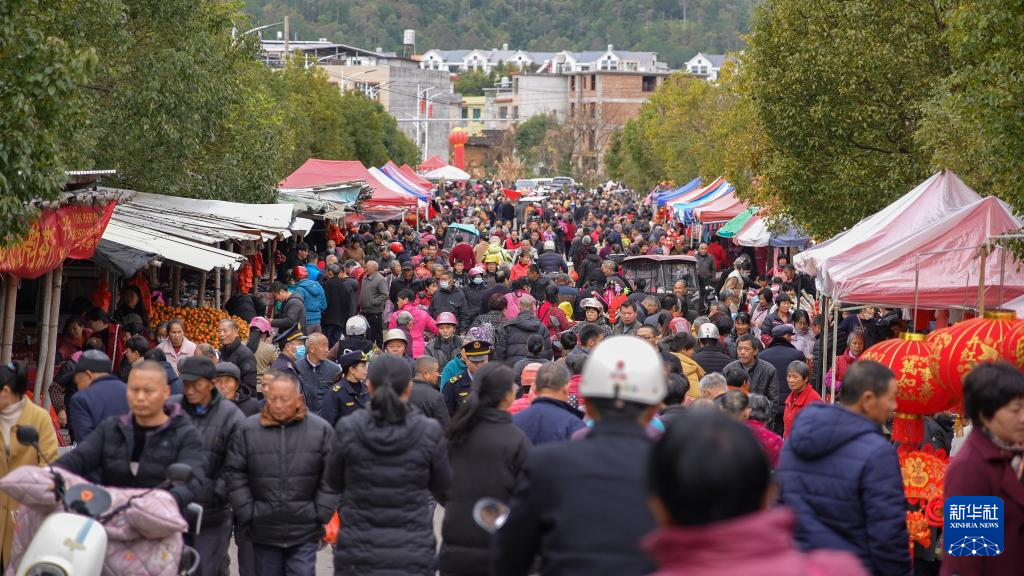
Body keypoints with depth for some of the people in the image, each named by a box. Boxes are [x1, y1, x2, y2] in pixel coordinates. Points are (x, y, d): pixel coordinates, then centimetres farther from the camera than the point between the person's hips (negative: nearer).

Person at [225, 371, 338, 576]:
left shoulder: (321, 430, -2)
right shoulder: (247, 429, -1)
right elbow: (235, 474, 3)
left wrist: (322, 515, -4)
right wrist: (246, 515, -2)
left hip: (304, 534, -1)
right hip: (263, 531, 2)